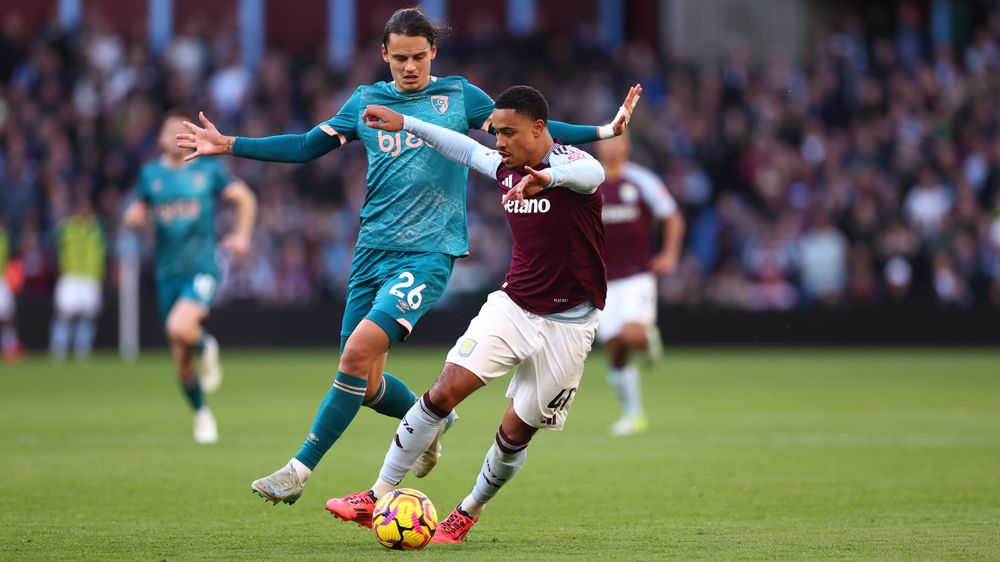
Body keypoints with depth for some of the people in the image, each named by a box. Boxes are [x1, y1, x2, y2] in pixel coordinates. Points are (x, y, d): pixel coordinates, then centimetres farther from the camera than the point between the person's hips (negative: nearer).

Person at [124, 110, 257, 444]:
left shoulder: (210, 170, 2)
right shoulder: (150, 174, 8)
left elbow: (245, 198, 12)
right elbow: (138, 211, 19)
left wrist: (242, 235, -2)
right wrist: (133, 217, -5)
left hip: (202, 267, -3)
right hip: (168, 274, 3)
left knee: (179, 328, -31)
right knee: (181, 362, 4)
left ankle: (206, 347, 2)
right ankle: (201, 415, 26)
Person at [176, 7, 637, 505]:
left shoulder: (459, 96, 5)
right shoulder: (366, 102, 12)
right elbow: (306, 147, 19)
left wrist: (602, 132, 5)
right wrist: (228, 145, 13)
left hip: (428, 252, -4)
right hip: (373, 251, 4)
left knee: (359, 351, -22)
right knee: (367, 385, 3)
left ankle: (300, 469, -17)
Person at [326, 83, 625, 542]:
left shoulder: (568, 162, -16)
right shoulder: (504, 167, 4)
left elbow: (591, 173, -42)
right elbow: (466, 149, 26)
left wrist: (548, 177, -64)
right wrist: (406, 123, 28)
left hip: (565, 325, -5)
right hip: (511, 305, 5)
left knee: (517, 431, 0)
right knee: (444, 391, -10)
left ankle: (470, 512, 24)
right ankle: (379, 496, -4)